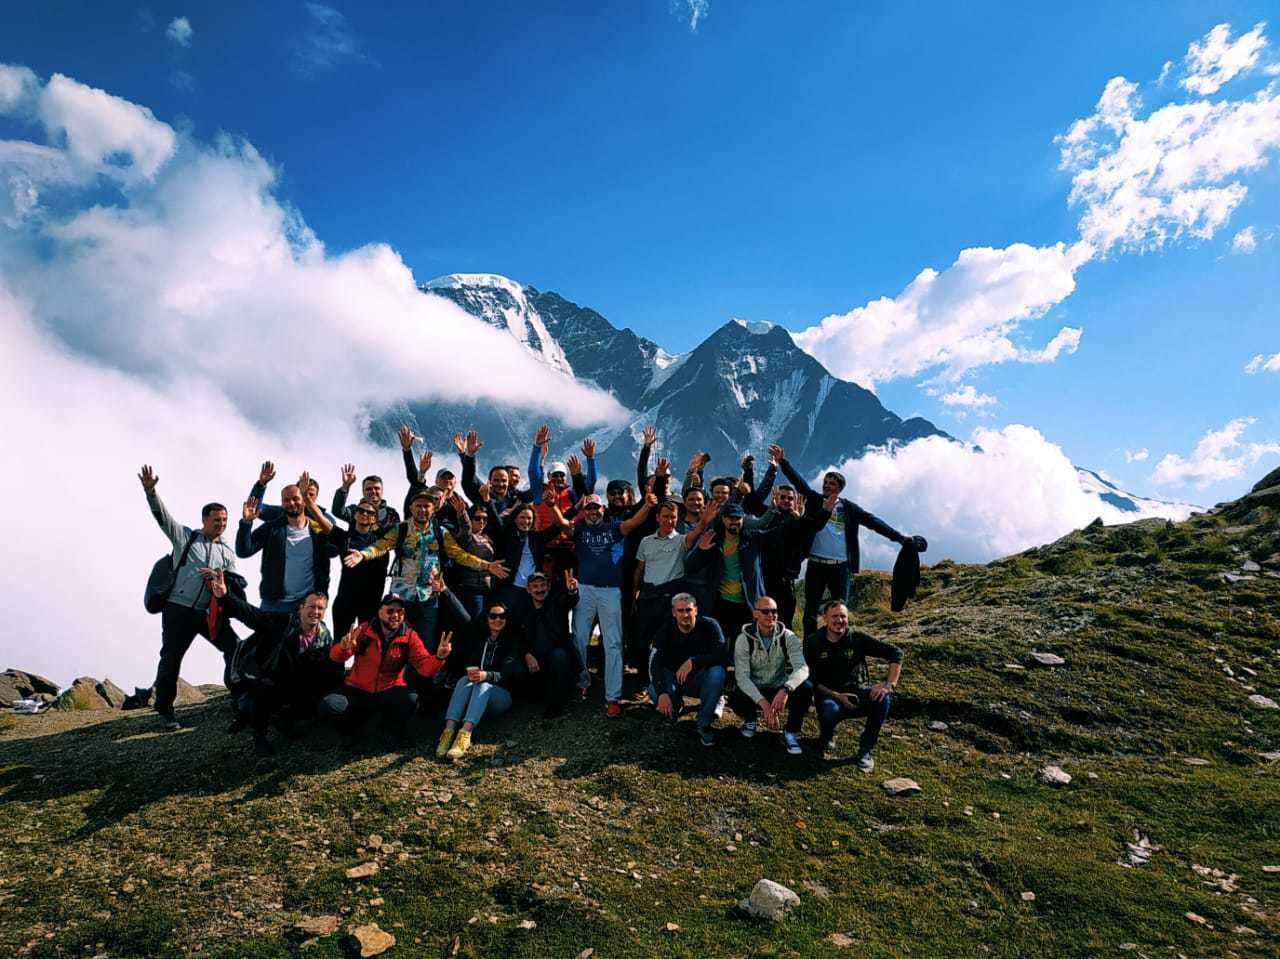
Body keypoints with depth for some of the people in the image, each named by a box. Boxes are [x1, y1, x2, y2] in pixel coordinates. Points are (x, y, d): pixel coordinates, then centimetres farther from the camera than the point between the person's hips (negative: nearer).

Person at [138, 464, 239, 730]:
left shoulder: (228, 553, 12)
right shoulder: (185, 536, 4)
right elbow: (162, 516, -8)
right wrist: (150, 491, -22)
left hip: (210, 612, 3)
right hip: (178, 609, -3)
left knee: (235, 647, -6)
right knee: (171, 658, 2)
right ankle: (164, 709, 19)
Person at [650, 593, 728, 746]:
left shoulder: (709, 626, -14)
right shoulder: (666, 631, -11)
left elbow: (723, 657, -24)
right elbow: (655, 665, -19)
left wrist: (693, 661, -37)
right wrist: (662, 692, -36)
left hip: (700, 680, -1)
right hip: (674, 679, 1)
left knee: (718, 672, -33)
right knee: (654, 691, -30)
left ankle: (704, 725, -15)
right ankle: (676, 705, 10)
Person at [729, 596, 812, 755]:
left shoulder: (788, 637, -10)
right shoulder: (744, 639, -13)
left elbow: (802, 668, -25)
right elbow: (742, 677, -21)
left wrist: (785, 690, -46)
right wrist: (764, 703, -36)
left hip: (780, 691, 1)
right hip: (754, 691, -1)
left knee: (806, 689, -29)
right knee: (737, 700, -34)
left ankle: (791, 732, -5)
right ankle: (750, 718, 5)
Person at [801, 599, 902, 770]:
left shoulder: (857, 638, -5)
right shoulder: (813, 643, -5)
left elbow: (896, 653, -7)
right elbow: (811, 680, -7)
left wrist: (890, 684, -20)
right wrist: (837, 696, -20)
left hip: (857, 692, 2)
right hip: (829, 694, -2)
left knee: (884, 698, -29)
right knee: (830, 709, -37)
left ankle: (865, 750, -10)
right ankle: (826, 736, 3)